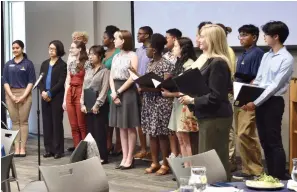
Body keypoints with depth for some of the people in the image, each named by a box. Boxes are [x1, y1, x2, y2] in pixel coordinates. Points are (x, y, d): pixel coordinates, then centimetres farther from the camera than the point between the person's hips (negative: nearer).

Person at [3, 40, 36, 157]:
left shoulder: (28, 63, 1)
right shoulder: (8, 64, 10)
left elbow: (31, 81, -3)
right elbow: (5, 81, 6)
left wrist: (23, 96, -12)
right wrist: (11, 96, -7)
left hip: (24, 94, -3)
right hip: (10, 95, 3)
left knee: (23, 121, -2)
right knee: (15, 122, 3)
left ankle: (23, 148, 0)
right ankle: (16, 148, 5)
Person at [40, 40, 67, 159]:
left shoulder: (62, 65, -3)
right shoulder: (44, 64, 15)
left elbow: (61, 83, -11)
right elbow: (40, 80, 9)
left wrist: (49, 93, -15)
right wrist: (43, 92, -9)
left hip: (57, 97, -5)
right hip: (45, 97, 5)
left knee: (57, 123, -2)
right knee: (47, 123, 6)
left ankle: (58, 150, 3)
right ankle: (48, 149, 12)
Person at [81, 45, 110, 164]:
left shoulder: (105, 71, -5)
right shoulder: (88, 71, 15)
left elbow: (104, 90, -11)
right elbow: (84, 88, 13)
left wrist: (97, 105, -15)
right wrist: (82, 104, 4)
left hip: (99, 105, -6)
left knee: (99, 131, -4)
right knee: (90, 131, 7)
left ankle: (103, 157, 2)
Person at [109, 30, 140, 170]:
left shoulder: (132, 55, -5)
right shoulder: (116, 57, 15)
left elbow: (132, 78, -12)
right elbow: (111, 77, 10)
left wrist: (119, 92, -12)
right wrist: (113, 92, -6)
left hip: (128, 91, -7)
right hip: (117, 92, 7)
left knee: (130, 127, -1)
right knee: (121, 127, 8)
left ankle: (130, 159, 3)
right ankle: (124, 158, 12)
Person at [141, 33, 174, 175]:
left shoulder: (166, 65, -11)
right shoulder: (150, 64, 14)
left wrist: (148, 88, -22)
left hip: (161, 103, -8)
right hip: (149, 102, 8)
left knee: (161, 134, -3)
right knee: (151, 133, 9)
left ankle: (165, 164, 6)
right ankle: (155, 162, 17)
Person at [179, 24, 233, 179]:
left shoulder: (218, 63, -18)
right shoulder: (212, 61, 14)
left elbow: (215, 97, -23)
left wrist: (192, 100, -14)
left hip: (215, 118, -10)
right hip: (210, 117, 10)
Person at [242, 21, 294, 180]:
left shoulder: (286, 59, -12)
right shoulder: (266, 56, 12)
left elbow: (275, 86, -16)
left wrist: (255, 103, -17)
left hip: (273, 102, -7)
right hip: (260, 102, 7)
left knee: (274, 142, -4)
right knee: (265, 142, 11)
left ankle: (280, 177, 4)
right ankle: (271, 176, 20)